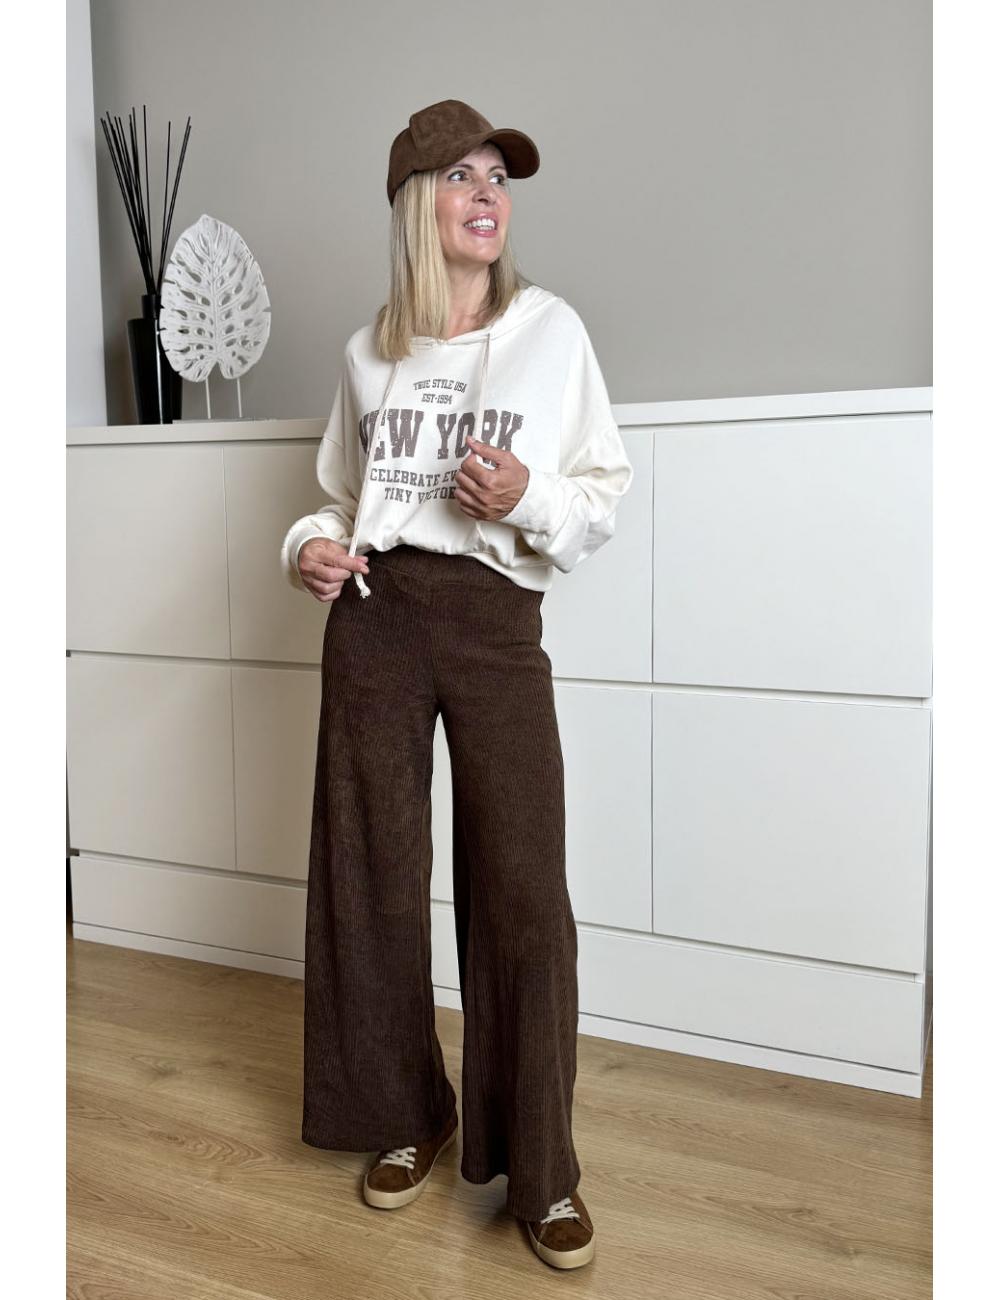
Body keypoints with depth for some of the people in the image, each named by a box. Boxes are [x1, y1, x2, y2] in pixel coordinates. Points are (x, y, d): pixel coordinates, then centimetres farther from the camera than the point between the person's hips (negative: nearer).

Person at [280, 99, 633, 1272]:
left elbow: (606, 499, 4)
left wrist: (528, 496, -16)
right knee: (374, 871, 8)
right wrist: (309, 548, 0)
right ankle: (408, 1117, 29)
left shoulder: (551, 329, 4)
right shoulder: (367, 351, 12)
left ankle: (539, 1168, 14)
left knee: (523, 891, -5)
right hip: (374, 617, 3)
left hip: (498, 623, -2)